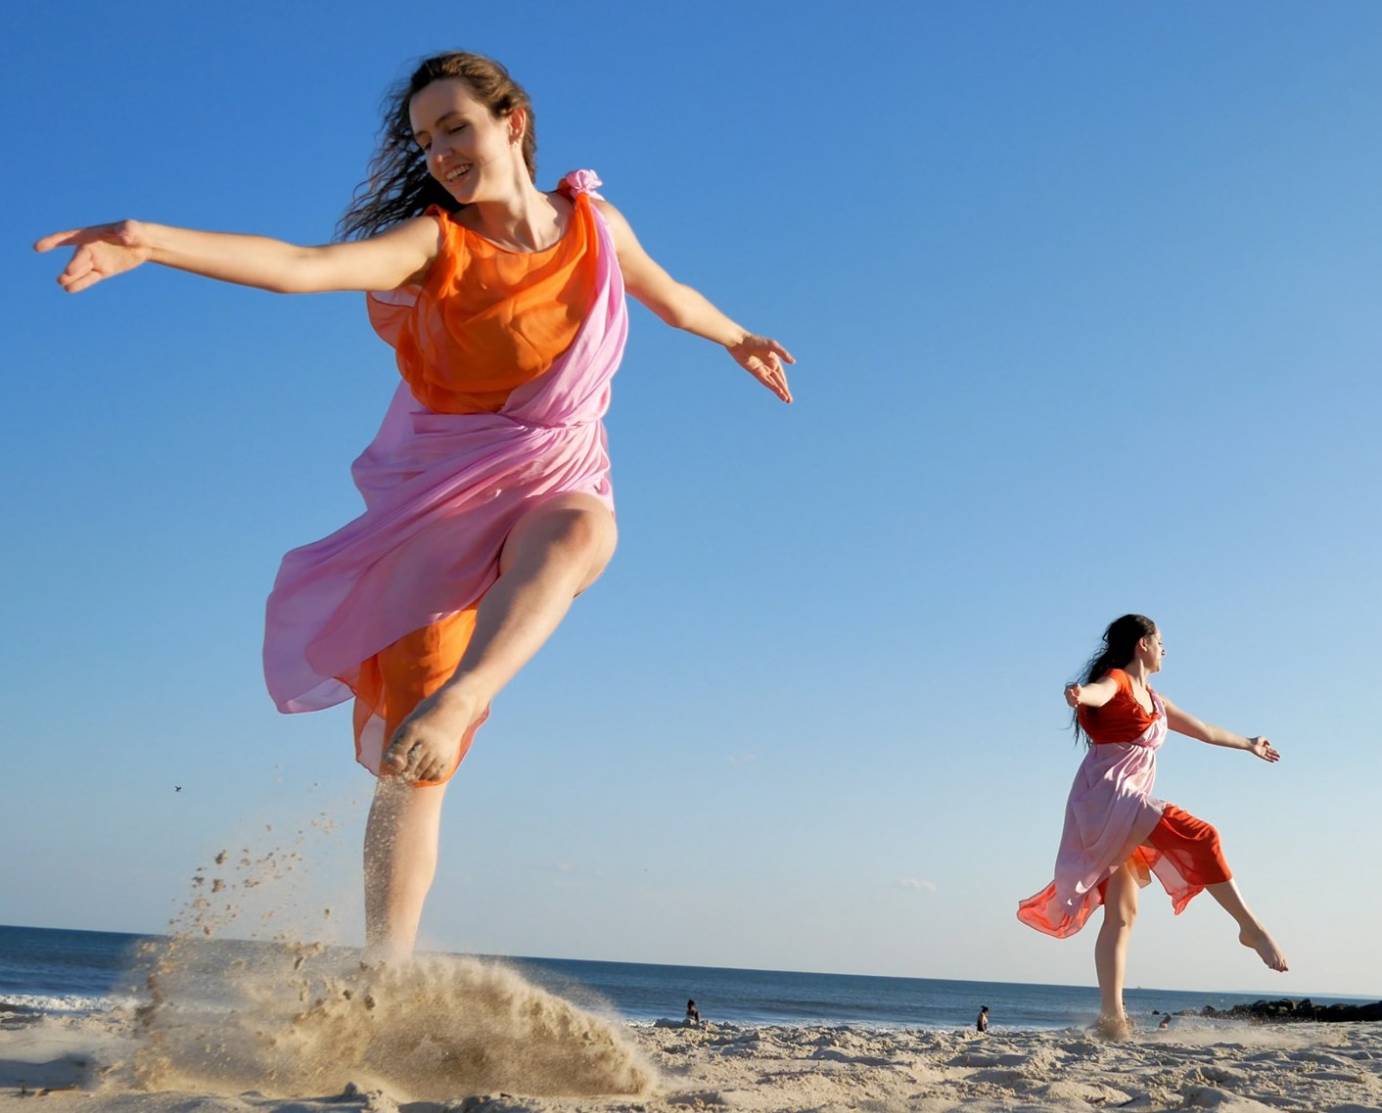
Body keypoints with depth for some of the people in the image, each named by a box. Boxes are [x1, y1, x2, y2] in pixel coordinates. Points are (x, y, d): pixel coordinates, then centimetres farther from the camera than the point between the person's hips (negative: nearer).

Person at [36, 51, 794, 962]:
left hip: (554, 485, 2)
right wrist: (151, 241, -39)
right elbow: (298, 267, -23)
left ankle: (454, 702, -46)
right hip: (440, 502, -2)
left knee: (583, 530, -40)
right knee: (415, 762, -12)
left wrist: (737, 339, 42)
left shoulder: (593, 221, 4)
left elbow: (667, 294, 26)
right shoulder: (436, 242, -7)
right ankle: (387, 971, -7)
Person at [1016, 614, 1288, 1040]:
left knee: (1122, 915, 2)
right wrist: (1078, 694, -54)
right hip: (1105, 797, -10)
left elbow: (1203, 729, 38)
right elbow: (1098, 691, -30)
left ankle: (1111, 1013, -2)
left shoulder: (1153, 701, 23)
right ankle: (1251, 927, -14)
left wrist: (1248, 744, 51)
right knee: (1200, 837, -21)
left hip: (1126, 810, 10)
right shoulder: (1116, 681, -4)